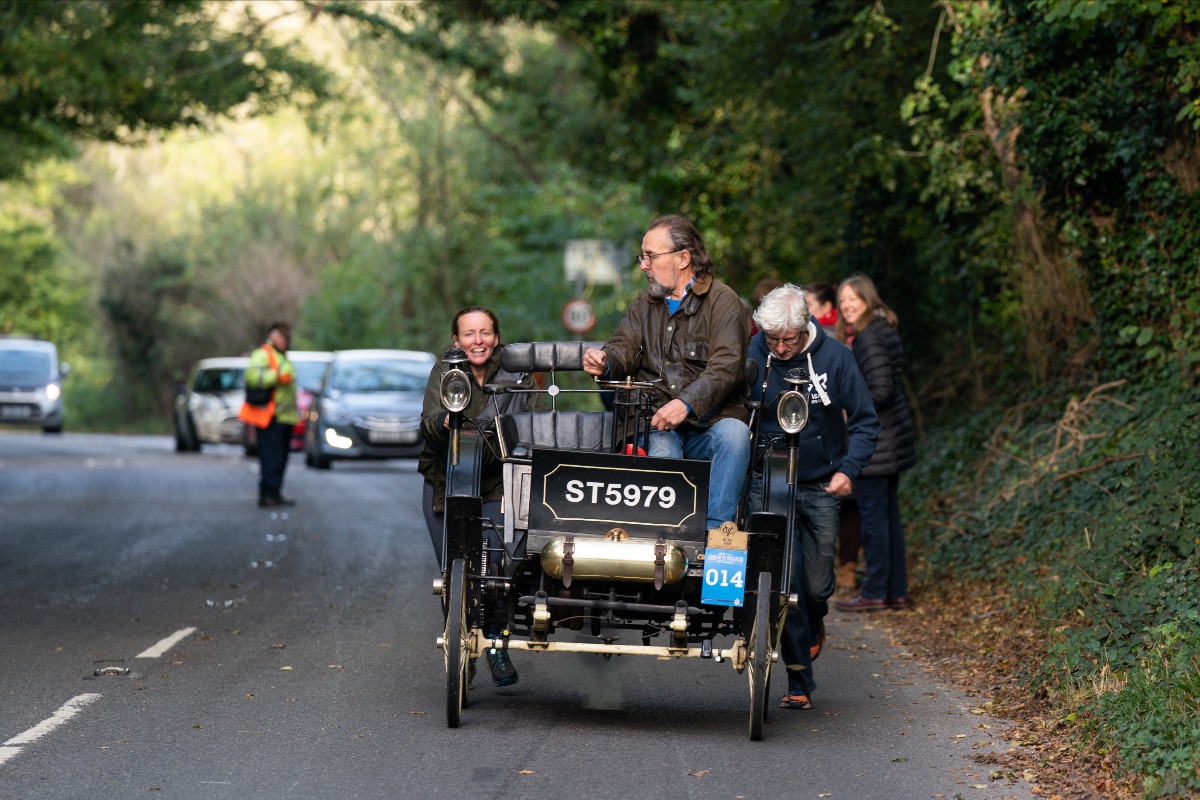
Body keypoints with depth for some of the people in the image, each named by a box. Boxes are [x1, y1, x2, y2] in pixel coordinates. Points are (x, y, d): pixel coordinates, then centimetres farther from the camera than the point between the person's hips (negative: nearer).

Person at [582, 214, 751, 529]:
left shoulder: (722, 301, 0)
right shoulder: (644, 304, 21)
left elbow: (726, 367, -13)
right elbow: (625, 347, 9)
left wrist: (687, 403, -30)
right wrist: (605, 362, -17)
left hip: (709, 423, -3)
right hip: (656, 424, 3)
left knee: (734, 434, -35)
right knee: (662, 454, -31)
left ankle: (717, 533, -35)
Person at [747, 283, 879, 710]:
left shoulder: (834, 356, -8)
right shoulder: (753, 354, -9)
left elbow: (864, 421, -1)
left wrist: (848, 469, -15)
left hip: (820, 486, 1)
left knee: (817, 585, 7)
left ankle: (814, 624, 44)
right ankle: (799, 682, 3)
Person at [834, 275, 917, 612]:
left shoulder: (868, 337, -17)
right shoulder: (884, 330, 13)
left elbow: (881, 391, -23)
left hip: (874, 439, -10)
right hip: (891, 435, 10)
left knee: (872, 513, -4)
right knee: (888, 512, 13)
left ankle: (874, 592, 0)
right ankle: (896, 591, 17)